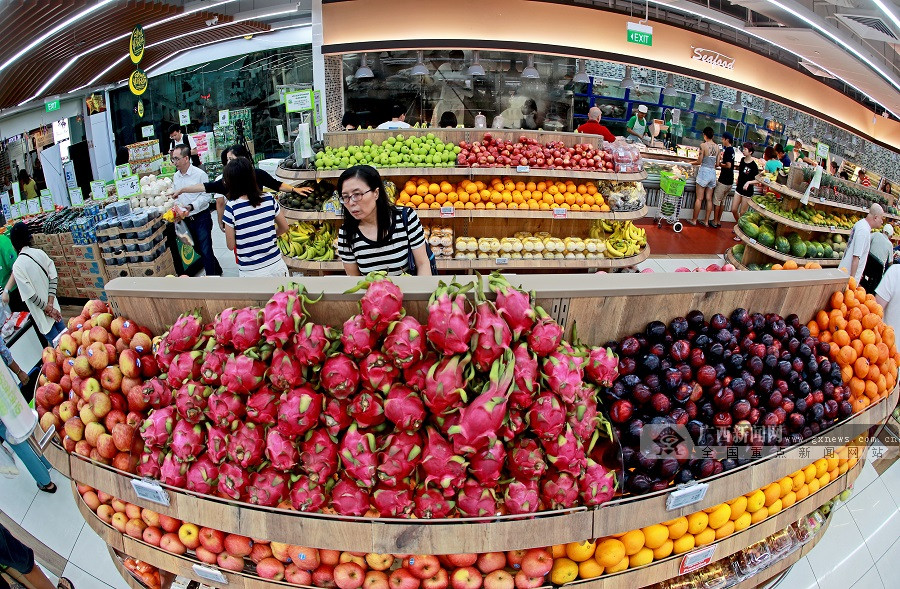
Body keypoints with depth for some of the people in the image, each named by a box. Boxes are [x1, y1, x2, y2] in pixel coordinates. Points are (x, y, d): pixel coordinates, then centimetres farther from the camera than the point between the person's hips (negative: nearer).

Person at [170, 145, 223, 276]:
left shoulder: (200, 174, -12)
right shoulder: (175, 176, 9)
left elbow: (205, 196, -13)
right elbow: (176, 196, 15)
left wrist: (190, 206, -23)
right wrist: (176, 209, -3)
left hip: (201, 217, -7)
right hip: (186, 220, 7)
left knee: (206, 250, -8)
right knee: (198, 249, 17)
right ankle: (217, 270, 34)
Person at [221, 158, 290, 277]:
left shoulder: (231, 207, -13)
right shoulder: (269, 199, -5)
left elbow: (230, 245, -7)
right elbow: (284, 227, 8)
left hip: (251, 272, -3)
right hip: (276, 265, 3)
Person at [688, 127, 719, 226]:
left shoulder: (703, 145, -11)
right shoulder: (717, 147, 3)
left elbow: (699, 161, -10)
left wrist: (692, 163, 9)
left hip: (704, 171, -5)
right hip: (713, 173, 5)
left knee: (699, 198, 1)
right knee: (709, 199, 9)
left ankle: (694, 220, 7)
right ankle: (706, 221, 15)